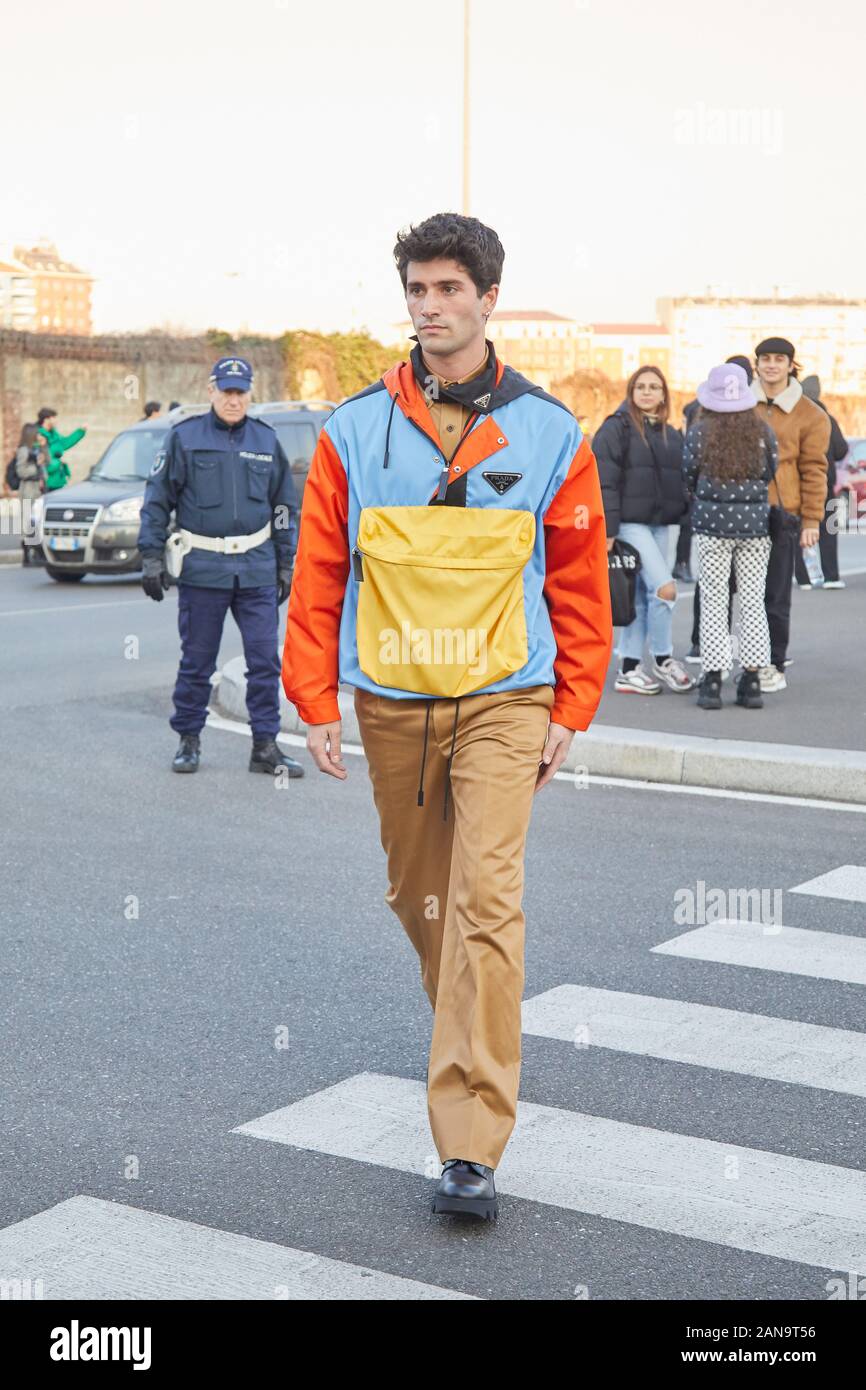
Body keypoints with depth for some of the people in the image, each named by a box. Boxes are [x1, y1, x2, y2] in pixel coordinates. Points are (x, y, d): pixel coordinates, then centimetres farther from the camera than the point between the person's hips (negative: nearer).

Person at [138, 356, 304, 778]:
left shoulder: (266, 441, 10)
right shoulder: (184, 438, 2)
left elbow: (285, 506, 17)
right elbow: (157, 500, 2)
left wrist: (285, 564, 14)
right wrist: (152, 557, -4)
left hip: (257, 569, 2)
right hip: (202, 569, -2)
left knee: (265, 658, -1)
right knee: (197, 660, 5)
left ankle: (265, 744, 6)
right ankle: (188, 740, 18)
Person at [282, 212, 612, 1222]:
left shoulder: (548, 432, 0)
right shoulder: (354, 430, 2)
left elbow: (579, 581, 5)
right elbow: (318, 575, 5)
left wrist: (571, 708, 2)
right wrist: (315, 702, 1)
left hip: (503, 702, -2)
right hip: (390, 703, 3)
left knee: (485, 900, -13)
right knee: (417, 898, 14)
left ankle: (470, 1148, -11)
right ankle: (476, 1036, 42)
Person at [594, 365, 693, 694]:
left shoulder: (671, 435, 16)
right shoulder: (617, 427, -5)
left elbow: (680, 481, 22)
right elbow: (605, 481, -11)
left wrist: (681, 516, 13)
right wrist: (608, 530, -16)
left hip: (660, 525, 7)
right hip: (630, 523, -7)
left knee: (640, 597, 8)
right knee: (664, 588, -15)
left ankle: (628, 670, 14)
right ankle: (662, 660, 0)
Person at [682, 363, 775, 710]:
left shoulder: (699, 433, -6)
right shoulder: (763, 432, -2)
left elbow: (688, 476, 2)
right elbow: (771, 474, 7)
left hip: (712, 521, -2)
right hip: (754, 522, 2)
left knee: (713, 602, 4)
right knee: (753, 601, 8)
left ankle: (713, 681, 2)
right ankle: (751, 681, 8)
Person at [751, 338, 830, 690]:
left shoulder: (809, 414, 3)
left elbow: (813, 469, 2)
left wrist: (811, 519, -3)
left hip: (781, 512, -2)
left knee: (776, 595, 0)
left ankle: (775, 667, 9)